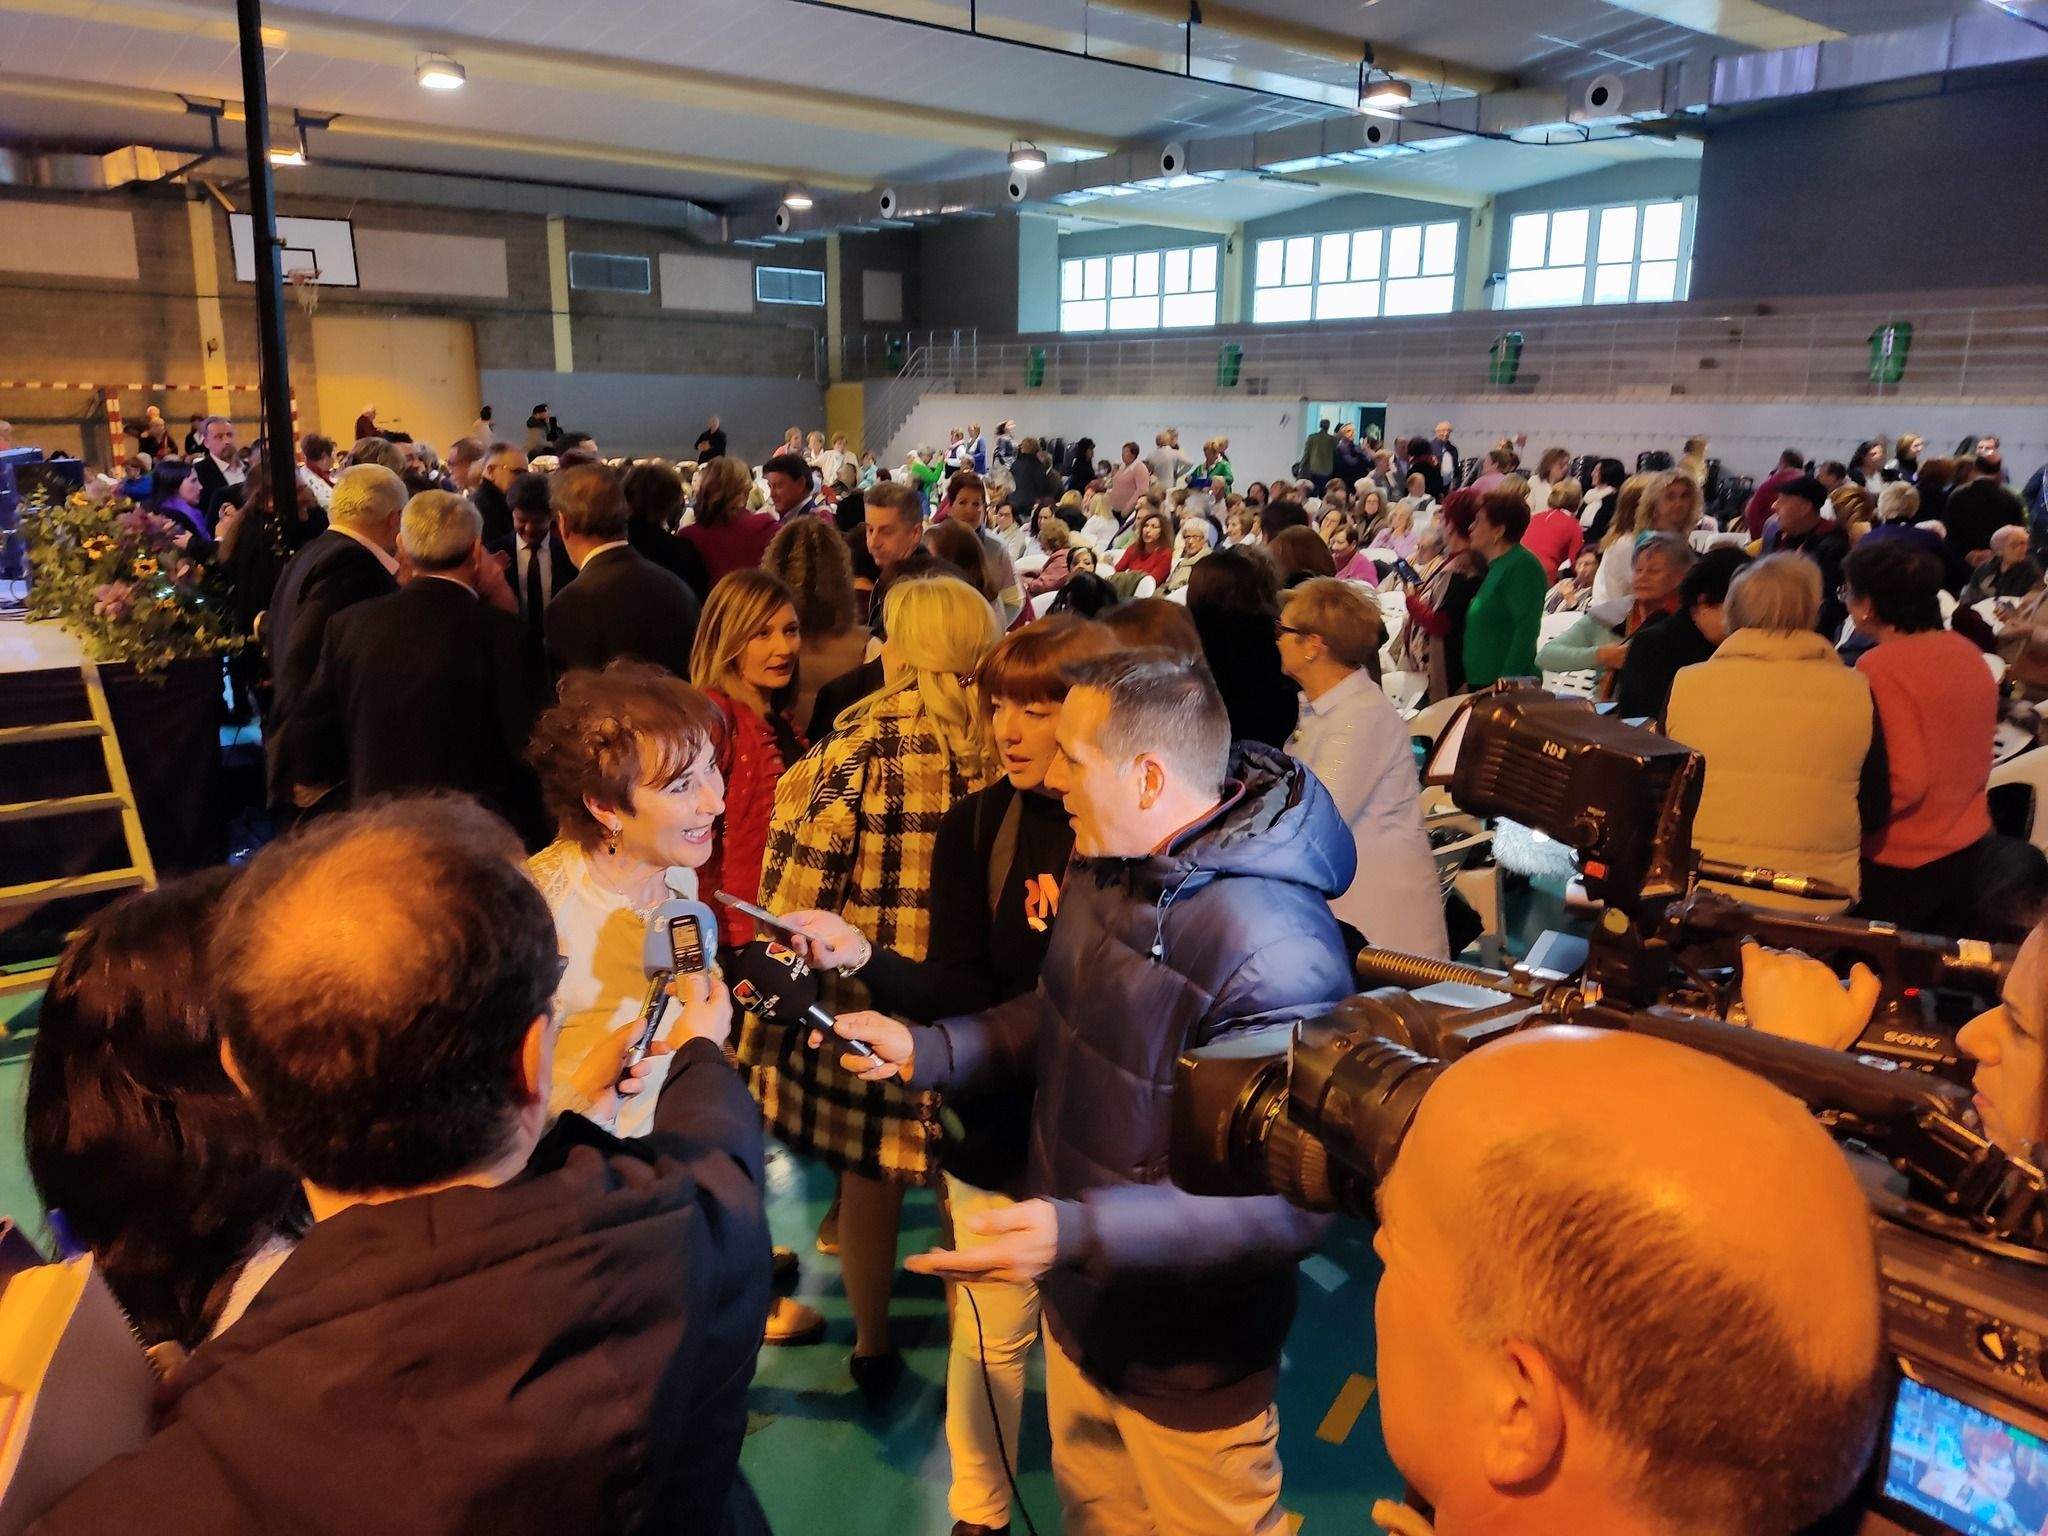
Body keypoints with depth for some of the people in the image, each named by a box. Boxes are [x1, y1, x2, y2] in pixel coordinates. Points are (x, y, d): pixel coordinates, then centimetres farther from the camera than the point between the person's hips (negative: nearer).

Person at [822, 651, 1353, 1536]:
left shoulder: (1273, 957, -33)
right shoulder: (1104, 861, -5)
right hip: (1079, 1301, 8)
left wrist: (1078, 1231, -38)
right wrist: (923, 1051, -2)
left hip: (1186, 1360, -7)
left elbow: (1287, 1203, -30)